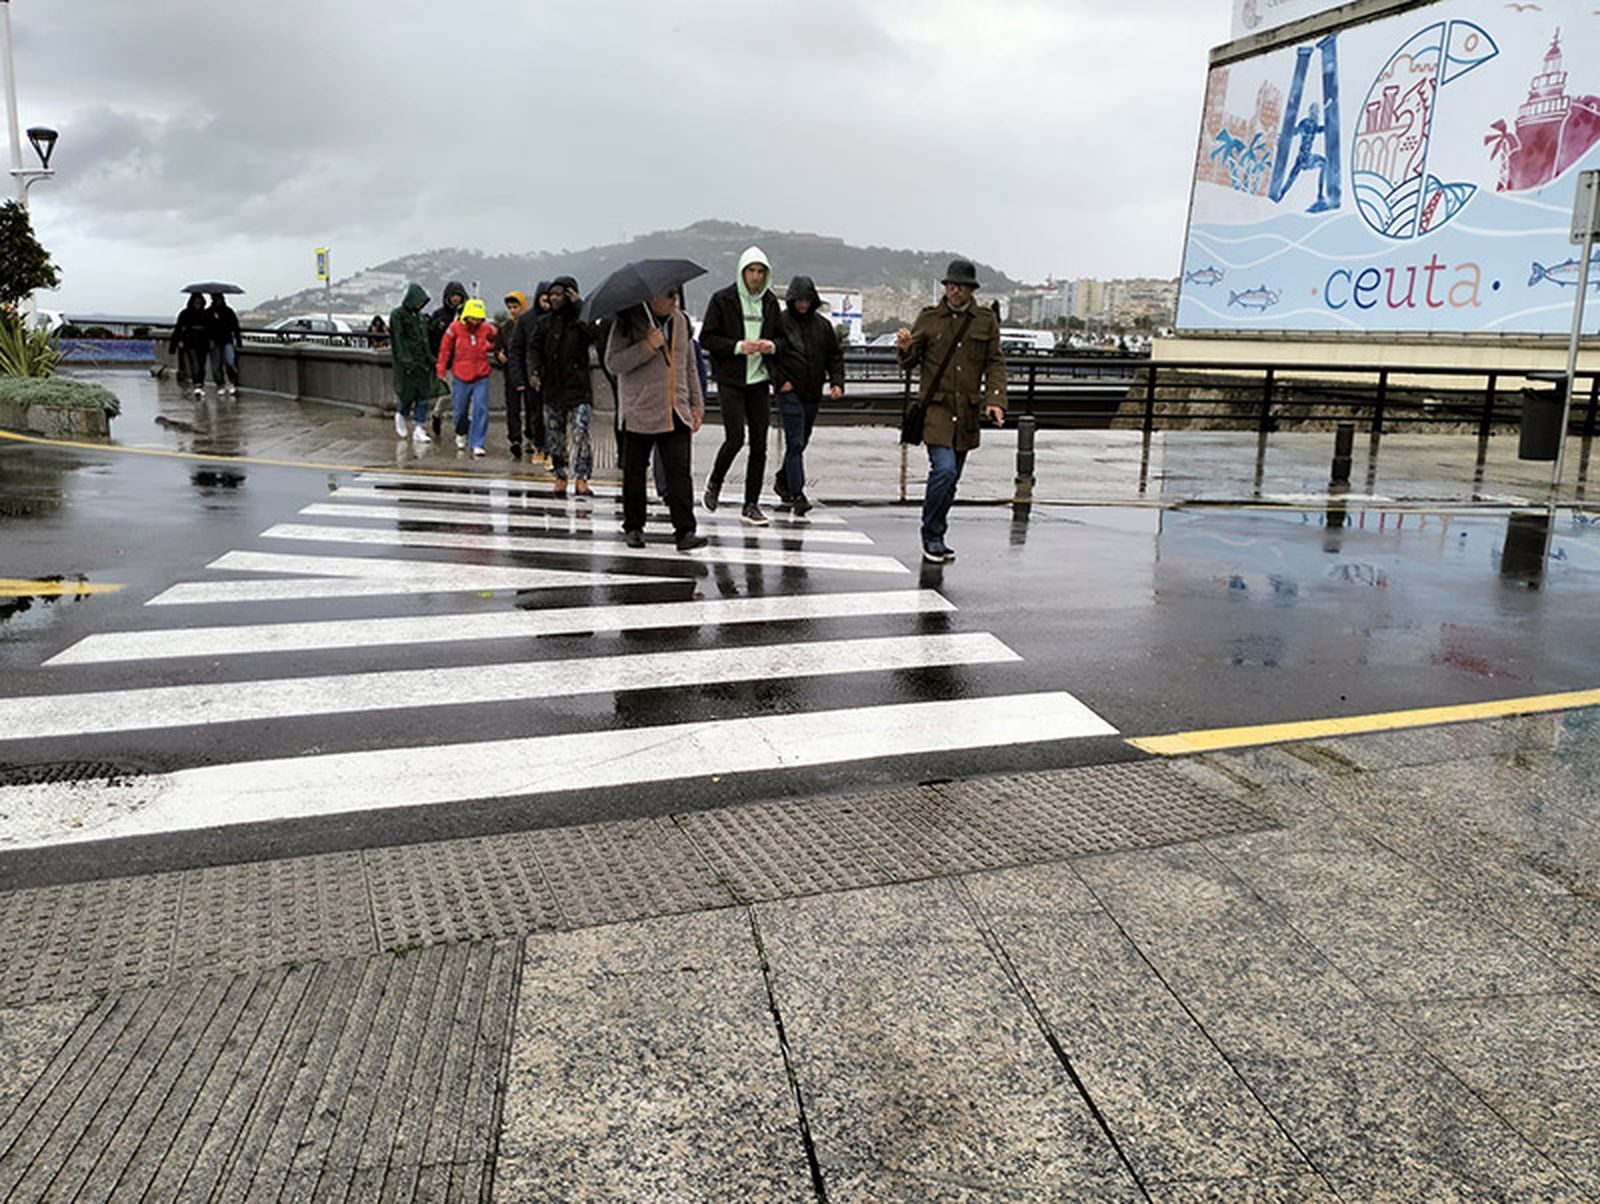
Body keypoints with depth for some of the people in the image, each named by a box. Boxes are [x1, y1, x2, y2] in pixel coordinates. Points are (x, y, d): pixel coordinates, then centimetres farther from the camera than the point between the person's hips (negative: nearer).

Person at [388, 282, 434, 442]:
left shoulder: (421, 316, 14)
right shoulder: (397, 315, -7)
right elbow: (398, 340, -12)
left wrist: (429, 358, 15)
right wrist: (405, 360, -19)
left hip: (422, 361, 6)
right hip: (407, 363, -6)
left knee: (424, 395, 0)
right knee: (408, 393, -2)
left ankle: (419, 430, 3)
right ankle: (401, 416, 28)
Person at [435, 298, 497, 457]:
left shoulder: (486, 328, -2)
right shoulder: (455, 328, -6)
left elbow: (496, 342, 20)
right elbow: (445, 348, 3)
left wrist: (488, 347, 2)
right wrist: (441, 369, 4)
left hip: (481, 377, 0)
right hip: (461, 376, 0)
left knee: (481, 409, -11)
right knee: (461, 409, 11)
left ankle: (477, 444, -6)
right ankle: (461, 434, 40)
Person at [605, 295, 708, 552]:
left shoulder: (681, 321, 12)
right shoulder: (628, 322, -5)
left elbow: (689, 366, 19)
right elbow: (612, 364, -13)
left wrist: (697, 405, 16)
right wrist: (648, 346, -20)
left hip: (676, 414, 3)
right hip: (639, 413, -3)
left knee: (679, 471, -6)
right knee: (634, 472, 7)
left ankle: (685, 531, -8)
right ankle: (633, 528, 20)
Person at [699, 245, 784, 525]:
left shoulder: (770, 302, 11)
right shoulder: (722, 300, -2)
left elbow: (782, 336, 19)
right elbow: (706, 338, -4)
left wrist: (772, 345, -4)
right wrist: (738, 346, -17)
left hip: (759, 379, 4)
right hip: (730, 379, -4)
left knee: (759, 443, 1)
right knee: (735, 437, -13)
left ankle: (751, 504, 8)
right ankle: (714, 484, 16)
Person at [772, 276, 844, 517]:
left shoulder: (823, 325, 10)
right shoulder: (780, 322, -4)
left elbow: (835, 355, 16)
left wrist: (837, 382, 3)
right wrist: (779, 381, -11)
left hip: (813, 395, 5)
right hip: (790, 393, -5)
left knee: (800, 442, 14)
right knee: (795, 443, -11)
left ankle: (783, 482, 33)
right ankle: (797, 496, -13)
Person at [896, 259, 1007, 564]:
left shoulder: (986, 321, 8)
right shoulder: (928, 318, 3)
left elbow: (995, 364, 7)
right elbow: (910, 362, 6)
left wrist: (995, 399, -7)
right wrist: (906, 348, -17)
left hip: (967, 411, 3)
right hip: (936, 405, -3)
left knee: (952, 476, 9)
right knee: (944, 469, -18)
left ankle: (936, 538, 23)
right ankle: (932, 536, -2)